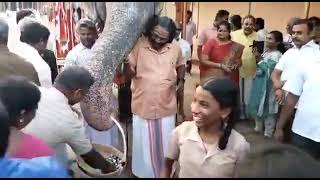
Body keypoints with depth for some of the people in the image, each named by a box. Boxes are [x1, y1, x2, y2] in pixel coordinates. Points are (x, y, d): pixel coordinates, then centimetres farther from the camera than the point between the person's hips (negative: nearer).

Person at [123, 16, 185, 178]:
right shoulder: (138, 45, -12)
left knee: (165, 143, 17)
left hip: (166, 106, 2)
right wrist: (125, 61, -31)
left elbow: (180, 65, 15)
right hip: (142, 105, -2)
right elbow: (129, 73, -11)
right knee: (143, 143, 12)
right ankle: (143, 172, 36)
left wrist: (181, 80, -2)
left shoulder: (175, 47, -4)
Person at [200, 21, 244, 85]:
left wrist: (236, 65, -6)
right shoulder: (211, 43, -2)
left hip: (229, 79, 3)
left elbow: (239, 61, 18)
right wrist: (221, 66, -15)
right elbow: (203, 61, -8)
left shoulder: (235, 46, 7)